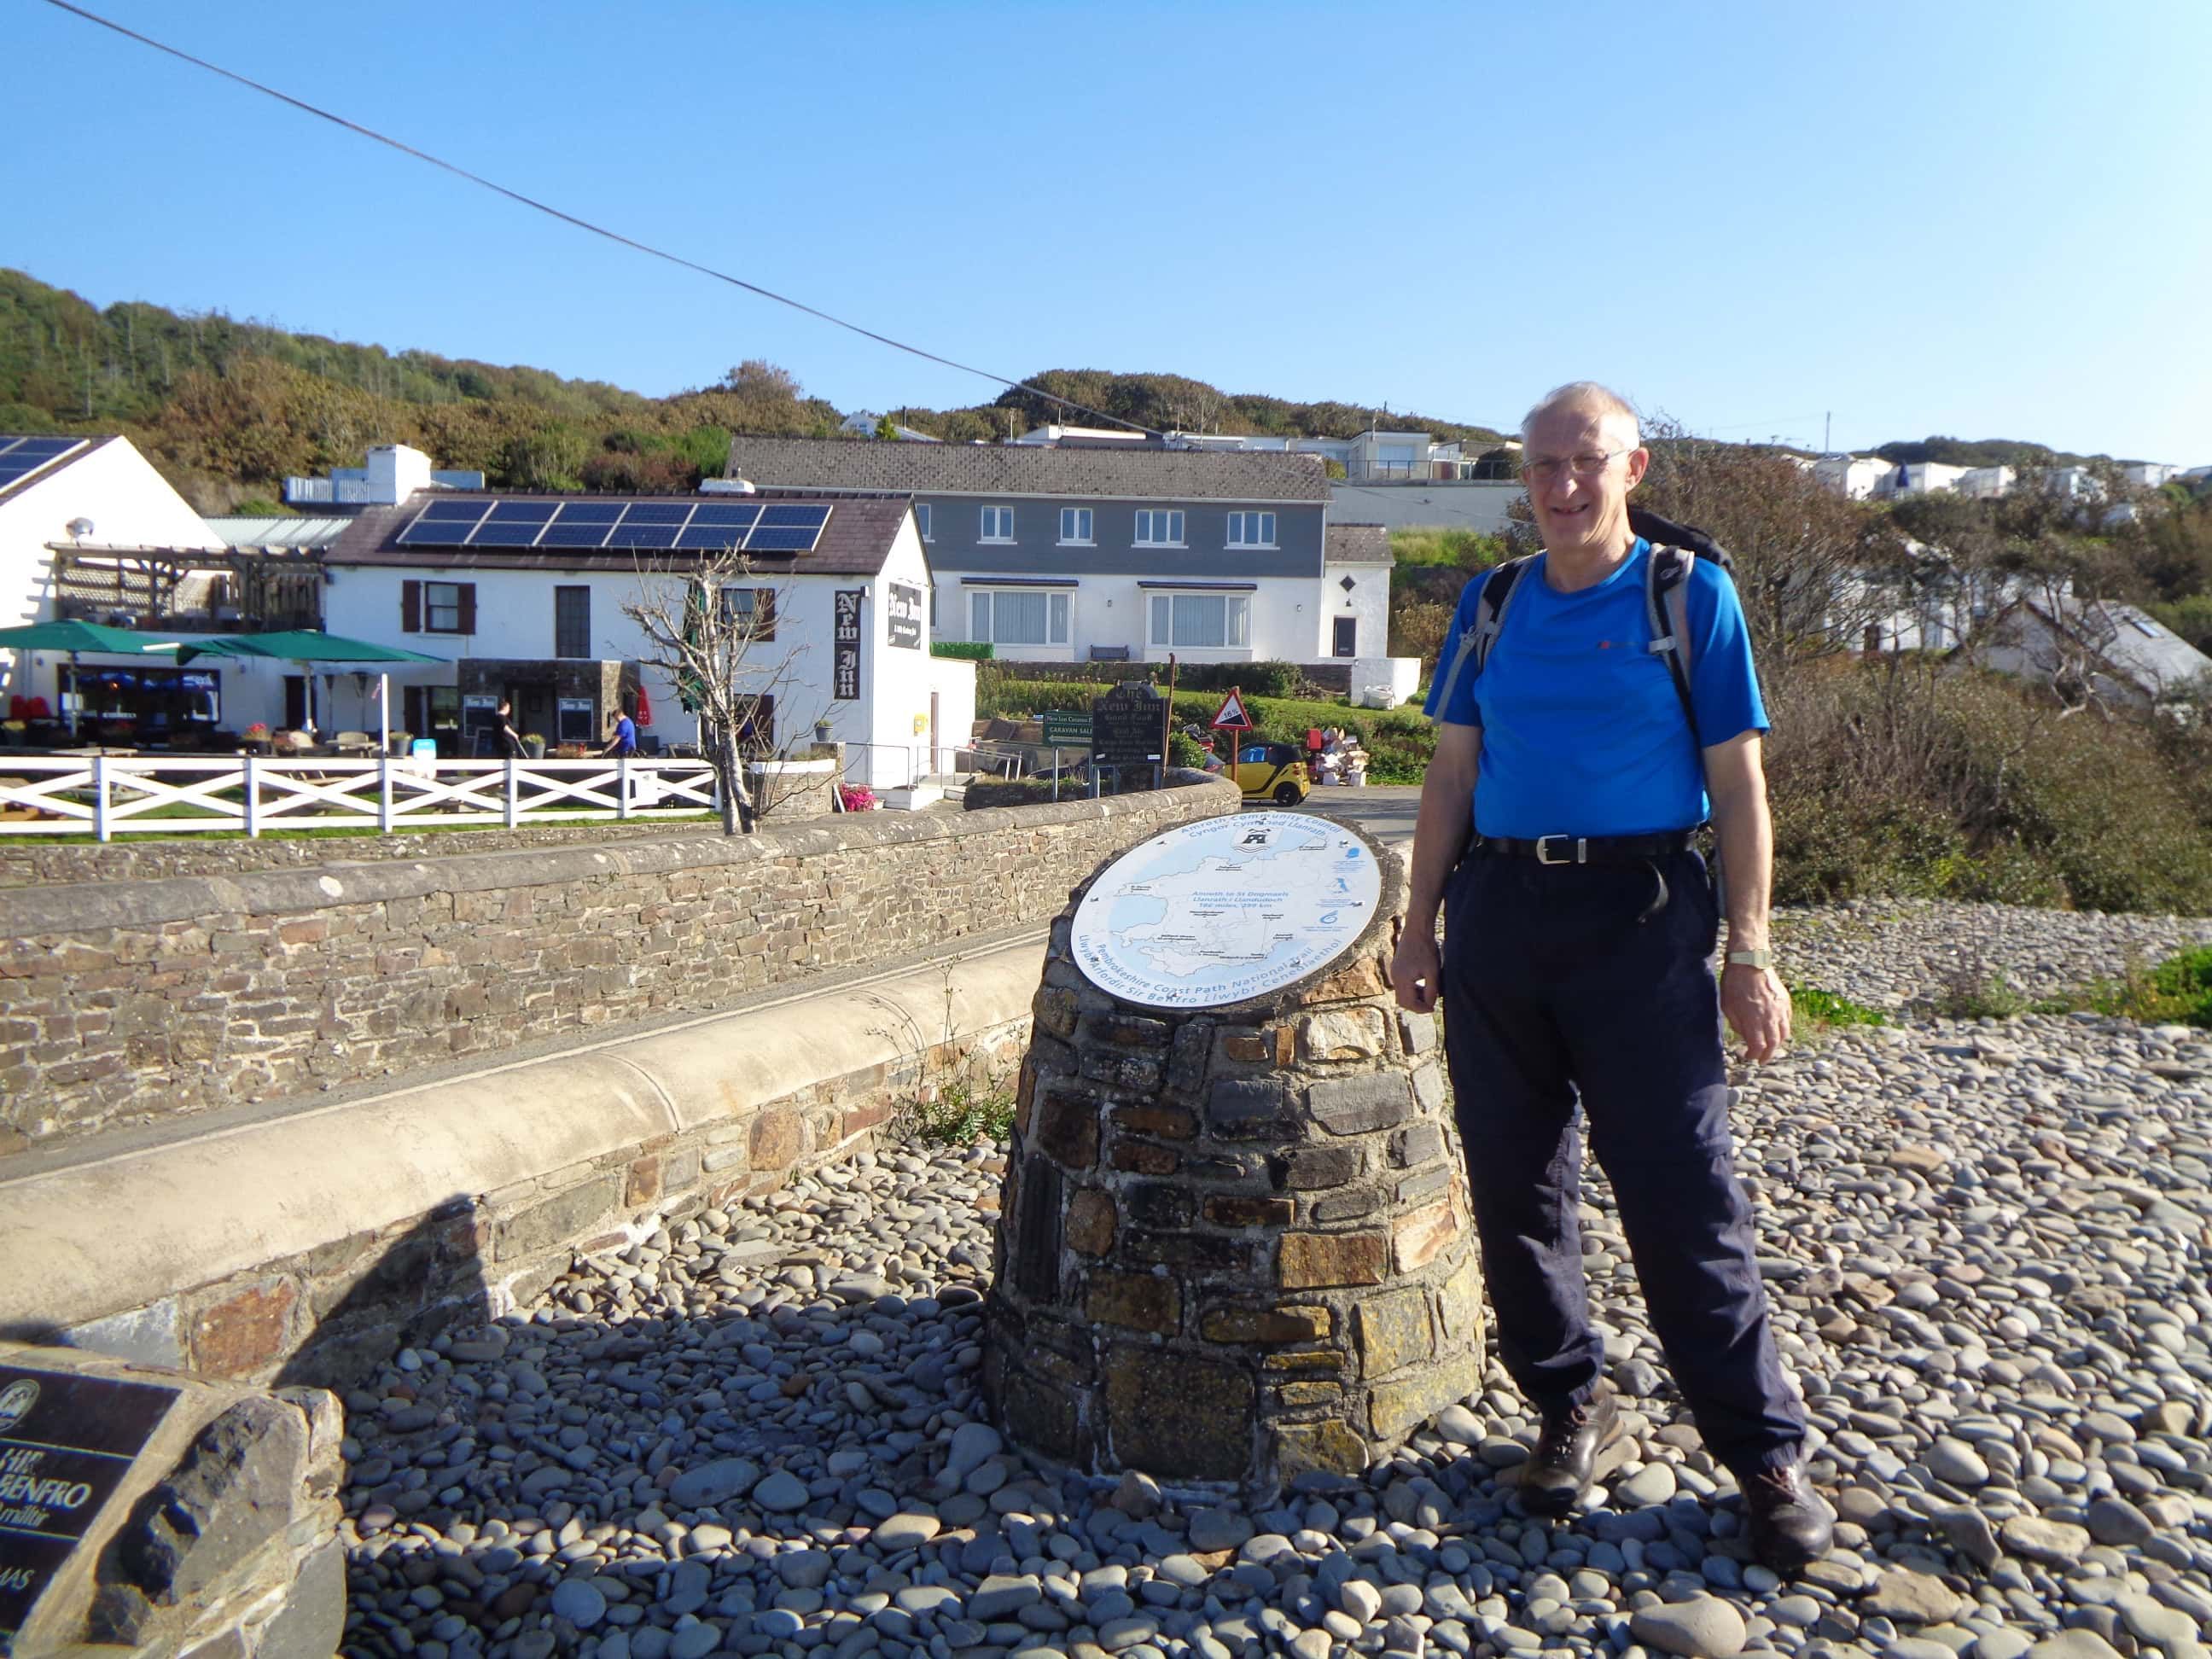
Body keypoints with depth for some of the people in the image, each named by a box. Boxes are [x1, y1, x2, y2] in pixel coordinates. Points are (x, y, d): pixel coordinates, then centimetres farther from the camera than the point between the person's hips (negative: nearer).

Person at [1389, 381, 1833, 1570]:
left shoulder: (1690, 593, 1)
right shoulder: (1489, 604, 11)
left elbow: (1739, 784, 0)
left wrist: (1748, 954, -6)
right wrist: (1419, 928, 8)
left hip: (1639, 915, -4)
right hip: (1500, 912, 4)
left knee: (1683, 1198, -1)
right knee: (1514, 1190, 9)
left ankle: (1766, 1453, 15)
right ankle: (1572, 1408, 28)